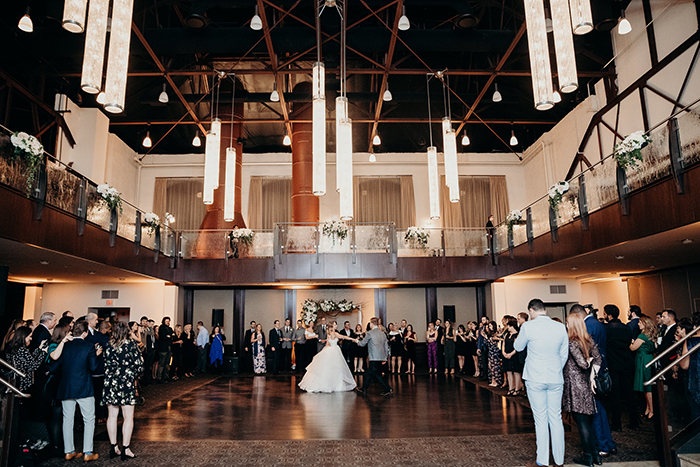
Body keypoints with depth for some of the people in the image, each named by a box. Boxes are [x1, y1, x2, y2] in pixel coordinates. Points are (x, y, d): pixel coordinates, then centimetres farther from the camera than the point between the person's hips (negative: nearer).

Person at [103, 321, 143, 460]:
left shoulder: (108, 346, 1)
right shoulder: (131, 344, -9)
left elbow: (105, 366, 4)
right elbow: (139, 365, -8)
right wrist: (134, 376, 11)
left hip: (110, 383, 4)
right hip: (127, 383, -4)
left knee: (112, 416, 12)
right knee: (128, 417, 3)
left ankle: (113, 447, 18)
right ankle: (125, 449, 4)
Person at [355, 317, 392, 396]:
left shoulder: (370, 333, -8)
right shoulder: (383, 334, 12)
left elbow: (362, 344, 0)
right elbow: (386, 347, 15)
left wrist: (357, 341, 22)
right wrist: (385, 357, 22)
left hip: (374, 357, -8)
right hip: (381, 357, 8)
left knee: (376, 374, -1)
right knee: (369, 372, 15)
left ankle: (388, 389, -6)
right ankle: (364, 389, 21)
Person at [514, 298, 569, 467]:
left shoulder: (528, 327, -11)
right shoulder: (561, 327, -1)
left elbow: (518, 347, 5)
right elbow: (564, 355, 7)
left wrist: (520, 335, 22)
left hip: (535, 379, -3)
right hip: (556, 378, 3)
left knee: (541, 420, 4)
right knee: (556, 419, 12)